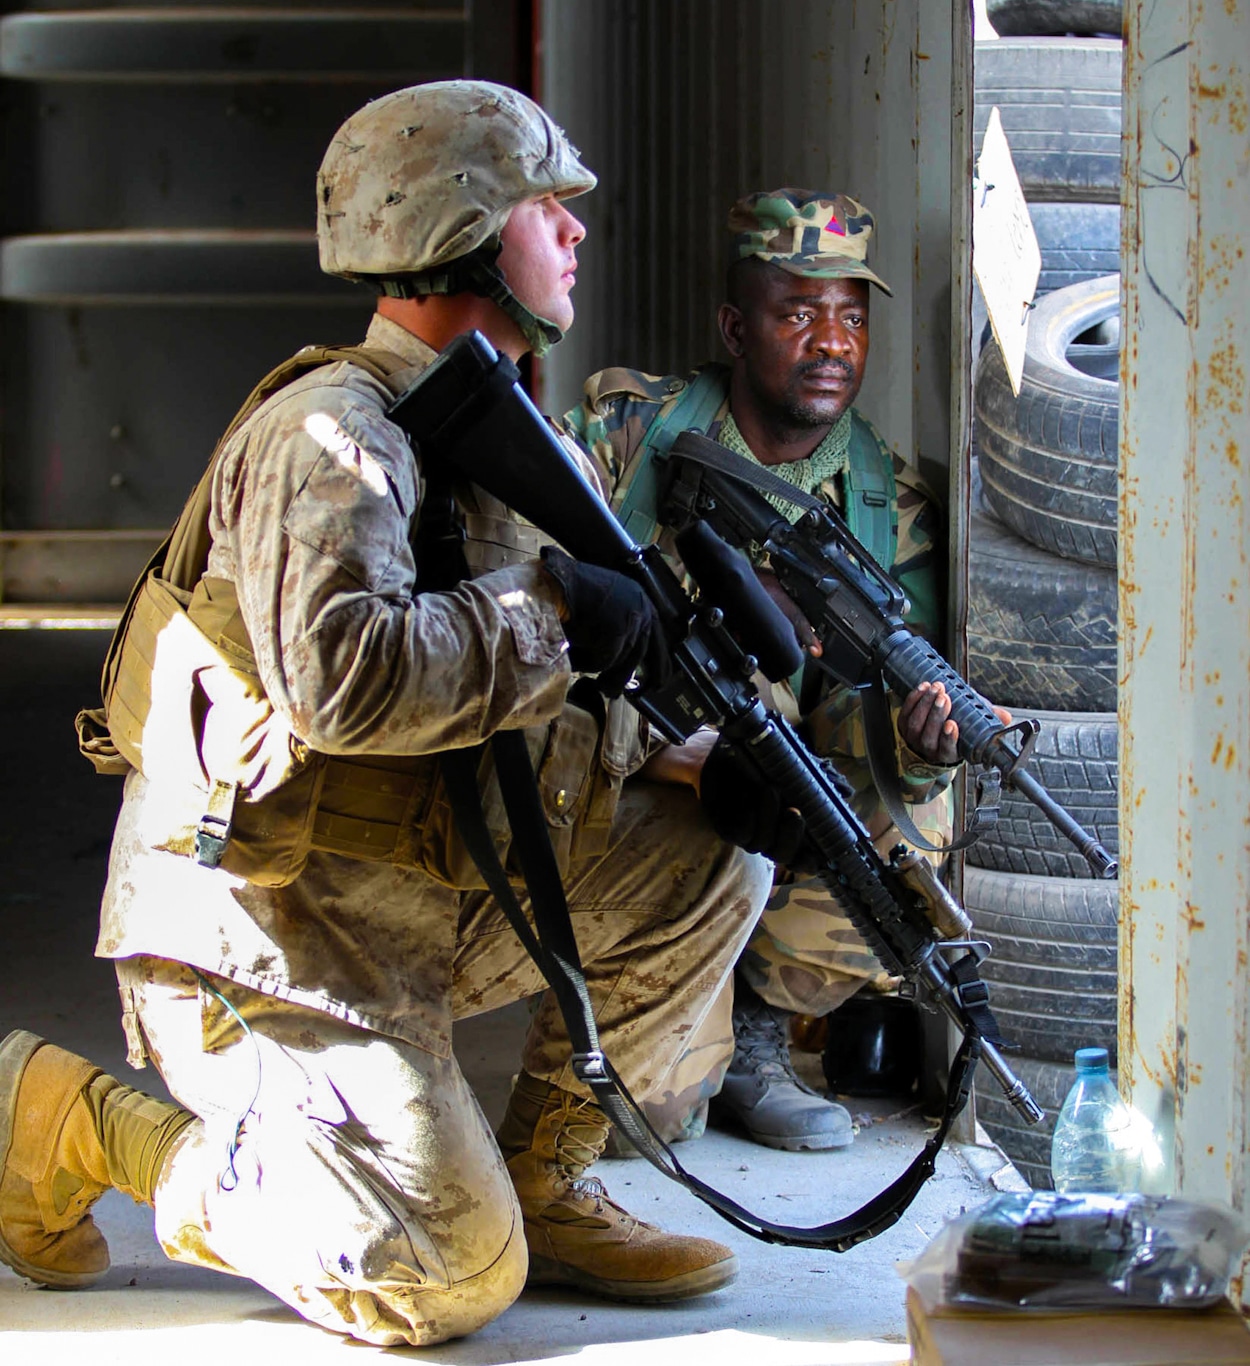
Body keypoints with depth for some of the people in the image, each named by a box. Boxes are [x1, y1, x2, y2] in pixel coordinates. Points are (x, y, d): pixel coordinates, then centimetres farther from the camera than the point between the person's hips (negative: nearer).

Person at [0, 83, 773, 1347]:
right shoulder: (328, 432, -17)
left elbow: (526, 727, 14)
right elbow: (341, 678, -33)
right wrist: (550, 620, -21)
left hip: (411, 907, 9)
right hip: (260, 934, -9)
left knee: (708, 857, 2)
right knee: (450, 1281, -14)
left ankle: (537, 1182, 11)